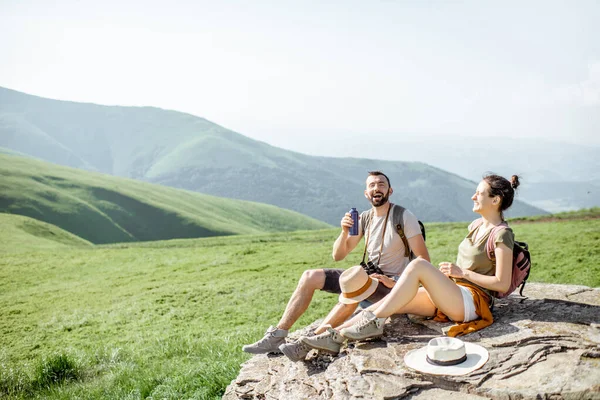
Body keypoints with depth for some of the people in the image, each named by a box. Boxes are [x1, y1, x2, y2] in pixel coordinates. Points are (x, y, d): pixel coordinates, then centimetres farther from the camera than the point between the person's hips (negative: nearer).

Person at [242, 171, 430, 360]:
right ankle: (277, 336, -9)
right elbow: (338, 255, 5)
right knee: (310, 276, -6)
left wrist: (396, 282, -23)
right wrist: (345, 233, -14)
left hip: (390, 285, -6)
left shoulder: (404, 217, -10)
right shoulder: (364, 218, 6)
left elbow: (424, 259, -14)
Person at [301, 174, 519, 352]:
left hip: (471, 302, -8)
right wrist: (448, 273, 10)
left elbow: (502, 284, -14)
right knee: (391, 302, -14)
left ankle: (374, 322, -27)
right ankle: (334, 335, -20)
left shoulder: (501, 235, -9)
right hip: (451, 293, 8)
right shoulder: (476, 225, 16)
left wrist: (462, 272, -13)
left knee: (418, 264, -31)